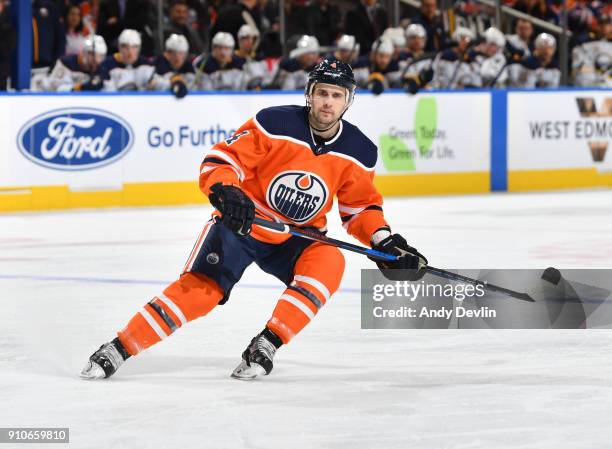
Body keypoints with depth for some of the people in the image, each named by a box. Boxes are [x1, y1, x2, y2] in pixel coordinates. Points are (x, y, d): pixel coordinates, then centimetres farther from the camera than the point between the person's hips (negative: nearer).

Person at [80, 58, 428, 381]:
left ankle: (266, 345, -21)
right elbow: (221, 159, -15)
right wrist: (226, 192, -34)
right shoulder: (275, 123, -17)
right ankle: (117, 349, -12)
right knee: (200, 287, -19)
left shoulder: (358, 152, -5)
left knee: (329, 263, -28)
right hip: (242, 221, -3)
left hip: (298, 237, 3)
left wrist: (386, 241, -9)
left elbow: (362, 206, 7)